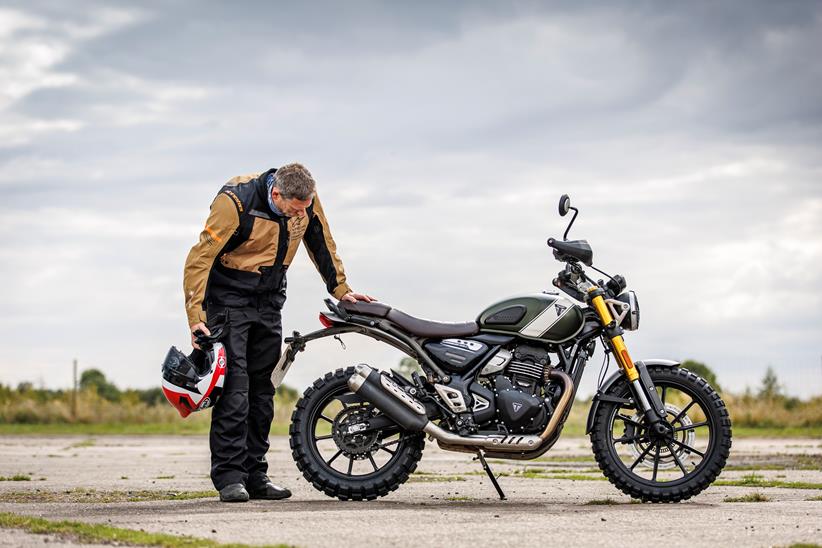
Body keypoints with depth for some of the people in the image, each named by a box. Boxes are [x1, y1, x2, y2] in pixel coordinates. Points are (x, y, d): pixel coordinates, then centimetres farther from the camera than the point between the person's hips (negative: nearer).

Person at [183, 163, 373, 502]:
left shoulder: (307, 201, -8)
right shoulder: (236, 201, -25)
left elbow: (321, 244, 10)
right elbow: (200, 258, -23)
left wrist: (341, 290, 11)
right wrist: (196, 317, -27)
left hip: (269, 301, 6)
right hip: (229, 298, -6)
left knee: (262, 388, 7)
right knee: (234, 386, -14)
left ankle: (255, 474, 11)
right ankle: (229, 477, -13)